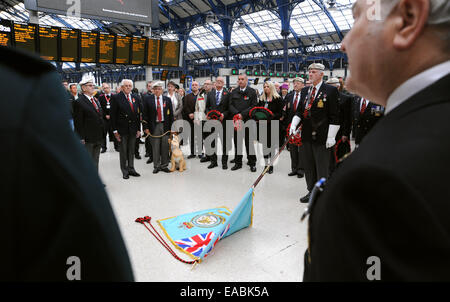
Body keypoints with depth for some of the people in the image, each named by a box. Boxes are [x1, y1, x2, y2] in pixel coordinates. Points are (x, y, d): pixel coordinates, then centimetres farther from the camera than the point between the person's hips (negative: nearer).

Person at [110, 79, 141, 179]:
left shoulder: (135, 98, 10)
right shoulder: (116, 98, -5)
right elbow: (113, 115, -8)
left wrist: (138, 129, 8)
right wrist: (115, 130, -12)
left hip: (133, 130, 4)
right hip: (122, 129, -4)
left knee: (131, 151, 12)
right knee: (123, 151, 5)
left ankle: (131, 169, 24)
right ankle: (124, 171, 17)